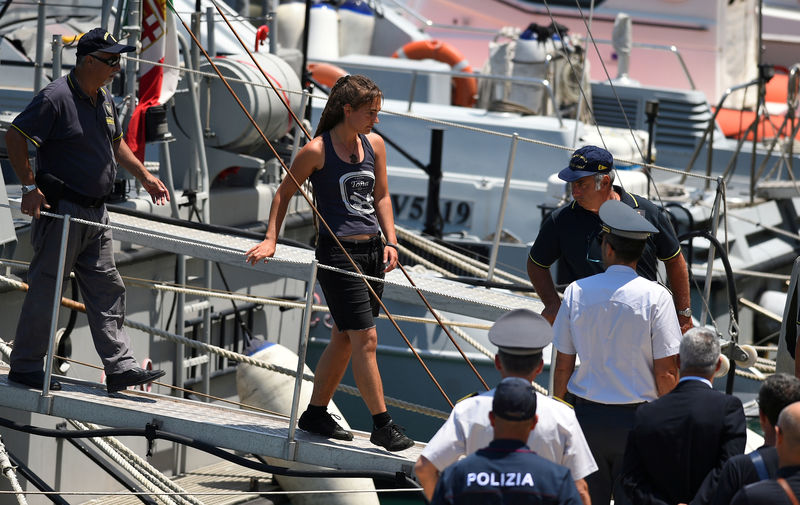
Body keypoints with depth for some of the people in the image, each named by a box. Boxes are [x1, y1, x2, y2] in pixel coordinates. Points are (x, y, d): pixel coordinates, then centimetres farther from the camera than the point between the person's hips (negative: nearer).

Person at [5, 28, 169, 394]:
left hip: (95, 212, 9)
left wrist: (144, 176, 26)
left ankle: (120, 368, 8)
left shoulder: (104, 99, 12)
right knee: (46, 289, -2)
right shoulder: (56, 97, -16)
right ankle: (25, 367, 7)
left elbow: (115, 142, 29)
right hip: (60, 211, -9)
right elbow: (15, 137, -17)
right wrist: (30, 187, -22)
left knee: (107, 289, 6)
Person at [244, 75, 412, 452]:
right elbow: (284, 192, 2)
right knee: (365, 339, -9)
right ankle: (382, 425, -5)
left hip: (371, 250, 7)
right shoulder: (317, 151, -9)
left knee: (345, 338, 12)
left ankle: (316, 413, 24)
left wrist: (390, 241, 8)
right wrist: (270, 240, -4)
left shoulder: (374, 144, 8)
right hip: (337, 251, -7)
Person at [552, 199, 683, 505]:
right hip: (637, 416, -2)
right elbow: (666, 373, -9)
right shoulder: (655, 297, -9)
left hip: (586, 414, 2)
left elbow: (563, 367, 4)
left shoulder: (576, 292, -1)